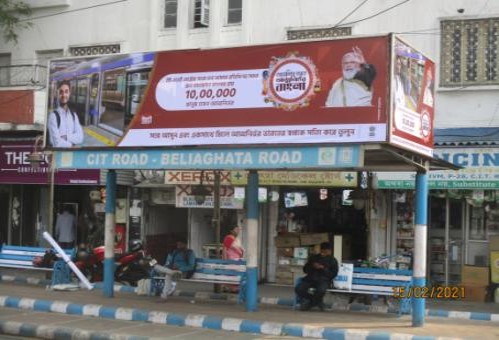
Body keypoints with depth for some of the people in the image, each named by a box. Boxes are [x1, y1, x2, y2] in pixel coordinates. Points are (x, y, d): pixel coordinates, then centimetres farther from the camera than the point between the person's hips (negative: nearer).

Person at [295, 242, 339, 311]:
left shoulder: (332, 261, 10)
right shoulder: (313, 257, 18)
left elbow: (333, 274, 1)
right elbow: (305, 269, 15)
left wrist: (323, 268, -12)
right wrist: (312, 266, -5)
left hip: (324, 280, -3)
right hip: (310, 278, 3)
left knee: (321, 290, -39)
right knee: (298, 289, -25)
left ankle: (310, 303, -5)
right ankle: (317, 303, -5)